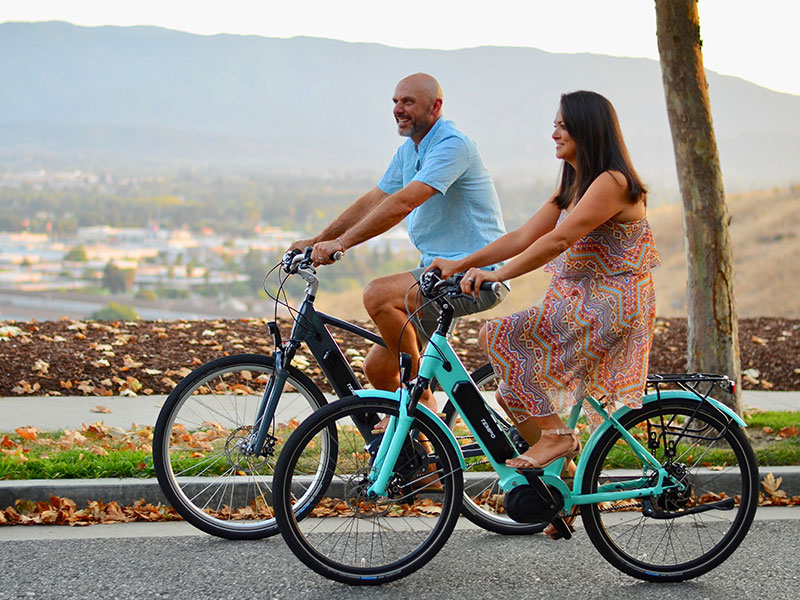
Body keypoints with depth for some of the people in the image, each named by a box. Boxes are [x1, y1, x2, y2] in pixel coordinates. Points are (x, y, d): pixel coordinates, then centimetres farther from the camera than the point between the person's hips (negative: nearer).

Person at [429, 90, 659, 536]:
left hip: (607, 309, -10)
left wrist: (496, 275, -28)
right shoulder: (574, 187, 16)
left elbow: (559, 240, -25)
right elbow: (524, 237, 12)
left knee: (501, 337, -19)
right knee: (517, 392, 5)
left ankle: (556, 434, -10)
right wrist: (462, 263, 3)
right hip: (576, 307, 10)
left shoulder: (612, 182, -14)